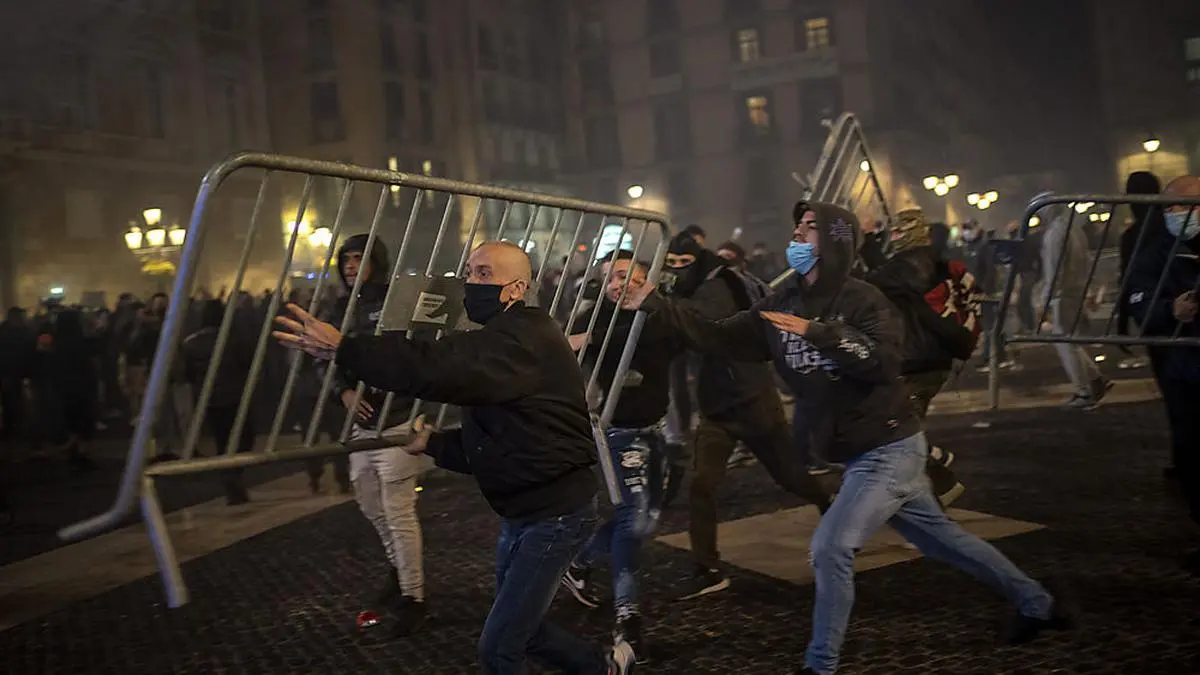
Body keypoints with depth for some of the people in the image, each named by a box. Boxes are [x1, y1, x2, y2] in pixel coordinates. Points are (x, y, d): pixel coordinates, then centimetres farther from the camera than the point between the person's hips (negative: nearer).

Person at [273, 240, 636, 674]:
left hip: (556, 514, -10)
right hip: (522, 513, 10)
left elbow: (445, 368, -40)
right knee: (517, 629, 22)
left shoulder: (526, 338, -21)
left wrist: (343, 349, -41)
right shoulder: (502, 338, 12)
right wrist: (433, 443, 1)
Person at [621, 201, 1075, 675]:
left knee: (830, 548, -14)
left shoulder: (862, 299, -16)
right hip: (858, 454, 8)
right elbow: (718, 338, -1)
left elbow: (885, 363, -30)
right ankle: (1037, 604, 38)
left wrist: (818, 332, -34)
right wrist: (654, 304, -8)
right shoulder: (781, 306, 3)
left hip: (889, 449, -8)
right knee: (938, 536, 19)